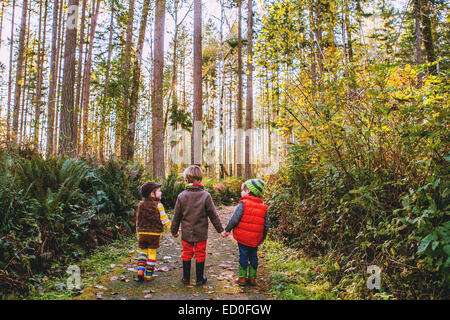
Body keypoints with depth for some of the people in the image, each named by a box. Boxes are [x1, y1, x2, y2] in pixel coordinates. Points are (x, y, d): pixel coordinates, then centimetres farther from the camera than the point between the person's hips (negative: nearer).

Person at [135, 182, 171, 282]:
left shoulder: (140, 204, 7)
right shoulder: (158, 205, -9)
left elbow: (138, 220, 12)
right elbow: (164, 219, -8)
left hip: (142, 233, 4)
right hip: (154, 234, -4)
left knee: (143, 252, 18)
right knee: (152, 254, 6)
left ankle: (140, 270, 2)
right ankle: (149, 275, 12)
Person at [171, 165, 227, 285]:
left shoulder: (181, 196, -7)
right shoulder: (206, 195, -10)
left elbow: (176, 216, 1)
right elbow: (213, 215, -6)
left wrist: (174, 231, 14)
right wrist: (220, 230, 4)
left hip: (186, 233, 1)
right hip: (201, 233, -1)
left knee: (186, 254, 15)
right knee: (200, 255, 11)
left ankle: (186, 278, 24)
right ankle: (200, 279, 20)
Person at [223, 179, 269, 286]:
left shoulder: (243, 204, -12)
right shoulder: (263, 207, 5)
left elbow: (234, 219, -14)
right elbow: (266, 225, 9)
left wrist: (227, 230, -1)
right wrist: (263, 237, 21)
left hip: (243, 237, -4)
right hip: (256, 239, 4)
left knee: (243, 257, 6)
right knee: (253, 257, 15)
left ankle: (242, 278, 13)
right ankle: (252, 278, 21)